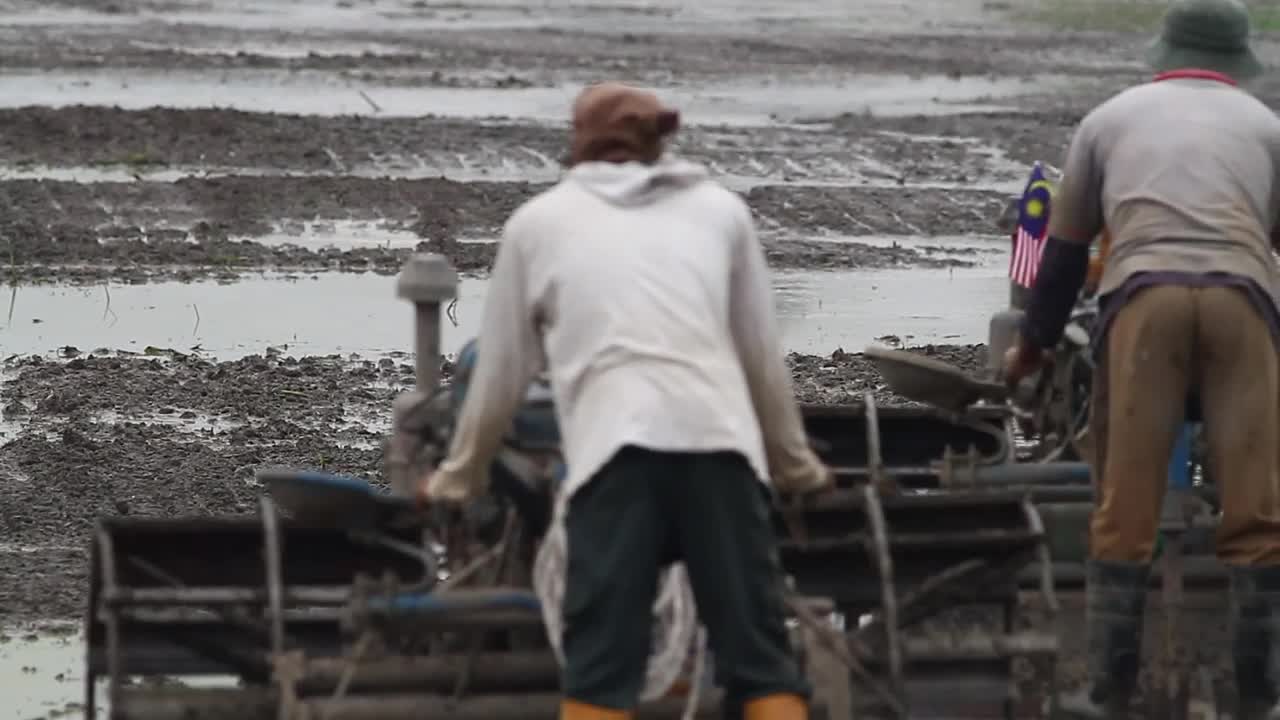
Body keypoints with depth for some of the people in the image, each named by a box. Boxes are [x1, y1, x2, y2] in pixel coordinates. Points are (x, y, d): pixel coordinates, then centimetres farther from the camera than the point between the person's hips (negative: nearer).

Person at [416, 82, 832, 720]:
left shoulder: (538, 220, 21)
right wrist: (795, 465, 40)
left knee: (600, 664, -2)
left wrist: (456, 477, 37)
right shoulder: (720, 208, 25)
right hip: (721, 442, 2)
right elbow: (764, 358, 26)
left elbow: (500, 374, 23)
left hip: (616, 448, -2)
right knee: (758, 653, 5)